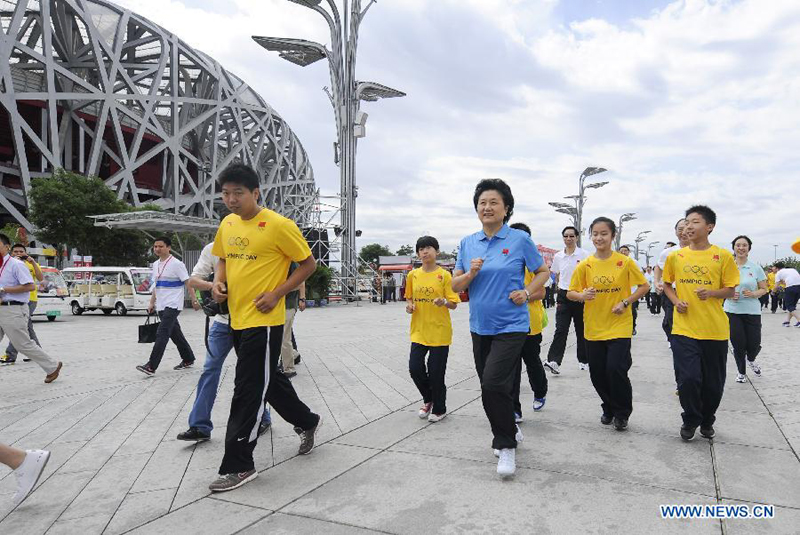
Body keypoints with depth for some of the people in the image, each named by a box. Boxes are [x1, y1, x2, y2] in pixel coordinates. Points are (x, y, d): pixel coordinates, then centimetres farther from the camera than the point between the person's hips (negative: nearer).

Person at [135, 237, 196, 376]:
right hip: (161, 306, 8)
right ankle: (188, 359, 27)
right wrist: (152, 303, 20)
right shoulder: (155, 265, 14)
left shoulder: (176, 264, -10)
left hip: (173, 305, -8)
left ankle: (151, 366, -15)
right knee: (175, 334, 14)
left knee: (162, 333, -14)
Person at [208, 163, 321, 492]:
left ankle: (238, 466, 9)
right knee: (268, 380, 19)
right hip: (237, 319, 8)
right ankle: (306, 422, 41)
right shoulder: (227, 224, 8)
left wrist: (277, 293, -16)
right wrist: (219, 282, 2)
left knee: (248, 391, -4)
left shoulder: (279, 225, -13)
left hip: (263, 321, -8)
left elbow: (308, 264, -7)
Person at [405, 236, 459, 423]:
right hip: (419, 331, 4)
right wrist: (409, 306, -2)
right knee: (415, 368, 0)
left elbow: (454, 304, -5)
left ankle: (439, 409, 24)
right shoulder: (413, 275, 6)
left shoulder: (444, 275, -5)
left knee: (436, 373, 1)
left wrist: (444, 301, -26)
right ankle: (428, 400, 30)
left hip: (439, 332, -4)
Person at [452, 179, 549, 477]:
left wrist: (527, 292, -10)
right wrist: (470, 274, -14)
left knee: (494, 383, -16)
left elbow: (543, 271, 7)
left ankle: (506, 446, 4)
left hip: (511, 326, -5)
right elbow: (455, 286, 6)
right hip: (479, 327, 5)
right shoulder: (467, 243, 5)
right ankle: (508, 431, 38)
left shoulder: (520, 240, -5)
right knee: (488, 386, 13)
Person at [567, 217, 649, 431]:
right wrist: (582, 295, -20)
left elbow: (644, 286, 2)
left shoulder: (625, 261, -5)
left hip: (619, 326, -2)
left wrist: (625, 302, -11)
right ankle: (609, 409, 33)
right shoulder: (585, 265, -1)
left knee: (616, 369, -10)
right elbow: (570, 293, 3)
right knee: (597, 373, 8)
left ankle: (622, 413, 14)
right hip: (593, 328, 3)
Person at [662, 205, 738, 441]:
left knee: (713, 382, 10)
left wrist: (711, 293, -17)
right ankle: (690, 420, 21)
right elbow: (667, 285, 16)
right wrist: (676, 301, -3)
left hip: (715, 330, 0)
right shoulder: (675, 256, 3)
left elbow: (730, 290, 3)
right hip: (684, 328, 0)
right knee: (688, 378, -6)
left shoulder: (723, 256, -1)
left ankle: (707, 420, 36)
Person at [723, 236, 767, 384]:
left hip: (752, 311, 0)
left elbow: (764, 289, 6)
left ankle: (751, 360, 38)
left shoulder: (756, 268, 1)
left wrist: (754, 294, -14)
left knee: (754, 344, 2)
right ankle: (741, 372, 23)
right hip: (732, 311, 0)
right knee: (738, 344, 0)